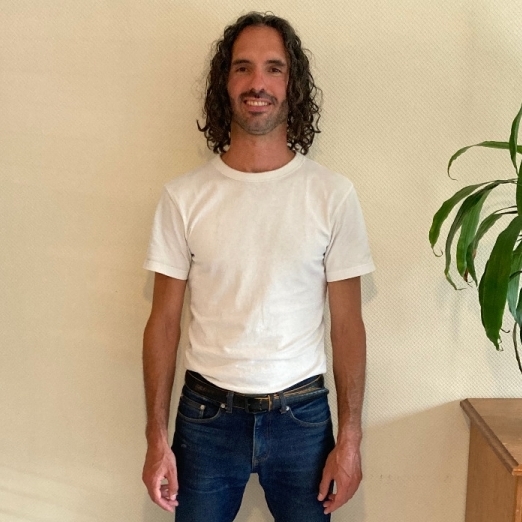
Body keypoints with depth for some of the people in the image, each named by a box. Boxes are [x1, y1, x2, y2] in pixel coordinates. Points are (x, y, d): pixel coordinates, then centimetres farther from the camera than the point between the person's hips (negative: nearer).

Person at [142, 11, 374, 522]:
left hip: (301, 415, 0)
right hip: (207, 413, 0)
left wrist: (350, 439, -2)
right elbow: (164, 321, -1)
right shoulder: (183, 196, -5)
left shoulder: (333, 195, -6)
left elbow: (347, 325, -2)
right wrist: (156, 439, -2)